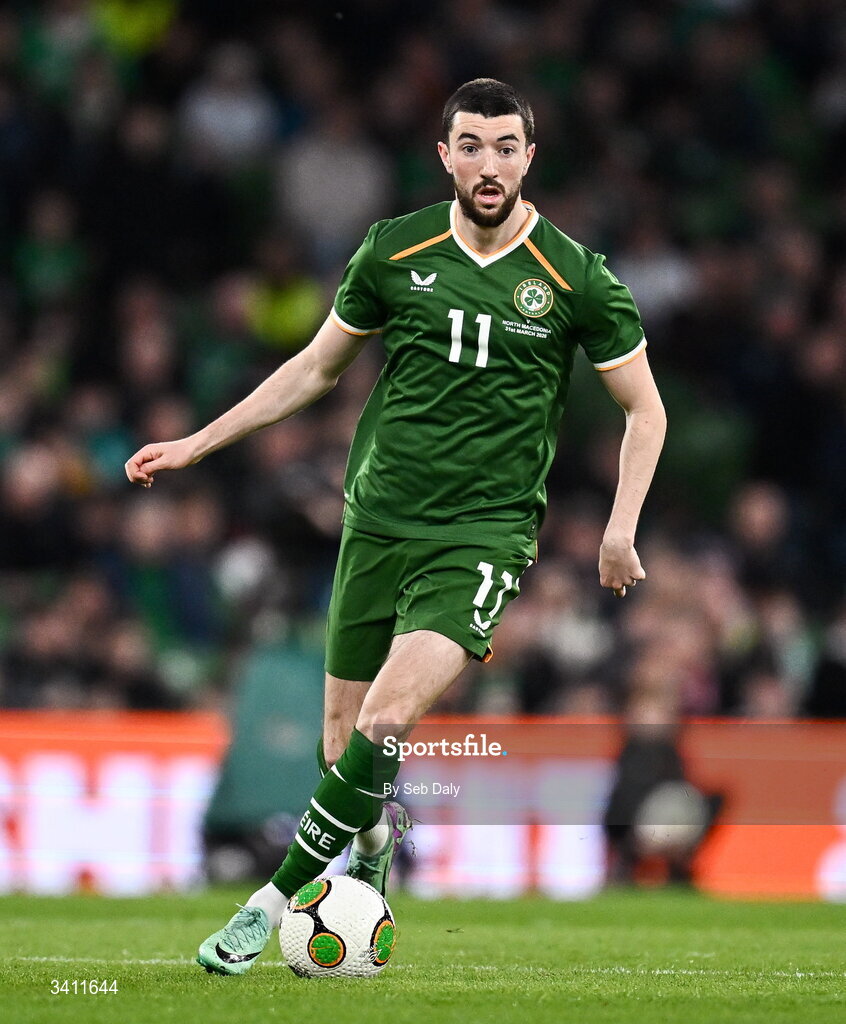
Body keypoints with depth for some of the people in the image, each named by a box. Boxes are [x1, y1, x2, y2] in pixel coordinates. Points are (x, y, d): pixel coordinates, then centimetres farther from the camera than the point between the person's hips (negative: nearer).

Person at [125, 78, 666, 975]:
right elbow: (316, 368, 16)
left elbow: (644, 411, 8)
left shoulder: (575, 279, -3)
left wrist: (620, 530, -4)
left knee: (385, 721, -22)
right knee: (341, 743, 5)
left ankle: (275, 900, -12)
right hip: (377, 522, 3)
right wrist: (197, 444, 14)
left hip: (484, 535, -3)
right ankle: (378, 839, 37)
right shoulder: (394, 252, 3)